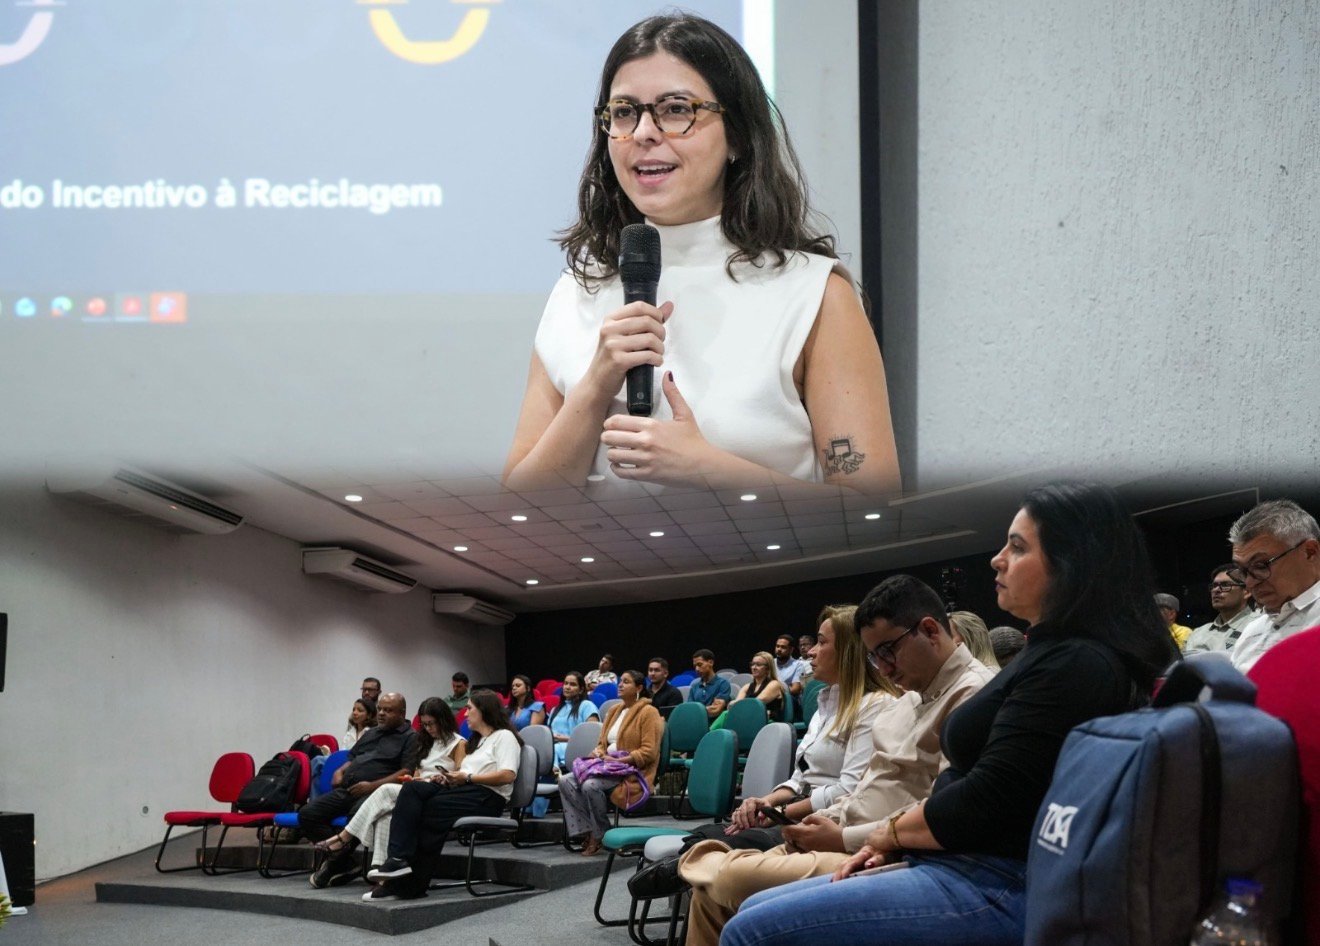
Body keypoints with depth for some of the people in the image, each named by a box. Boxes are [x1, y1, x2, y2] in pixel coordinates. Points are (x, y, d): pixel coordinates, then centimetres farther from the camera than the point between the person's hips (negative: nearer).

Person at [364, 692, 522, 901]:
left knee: (430, 810, -27)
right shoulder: (477, 740, 32)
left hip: (487, 797, -8)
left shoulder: (504, 736, 4)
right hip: (464, 790, 8)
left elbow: (508, 775, -13)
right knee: (412, 788, -17)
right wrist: (449, 778, 0)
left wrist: (467, 777, -13)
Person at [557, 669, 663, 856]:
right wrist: (598, 752, 1)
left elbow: (648, 752, -12)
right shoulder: (614, 711, 21)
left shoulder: (648, 712, -4)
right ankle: (587, 833, -19)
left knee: (591, 785, -33)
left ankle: (601, 836, -16)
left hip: (633, 772, -8)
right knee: (565, 781, -15)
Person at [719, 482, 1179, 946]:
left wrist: (891, 832, -1)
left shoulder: (1074, 666, -16)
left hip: (1002, 889, -11)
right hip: (961, 866, 11)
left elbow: (986, 803, -19)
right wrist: (892, 840, 7)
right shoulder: (1052, 655, 19)